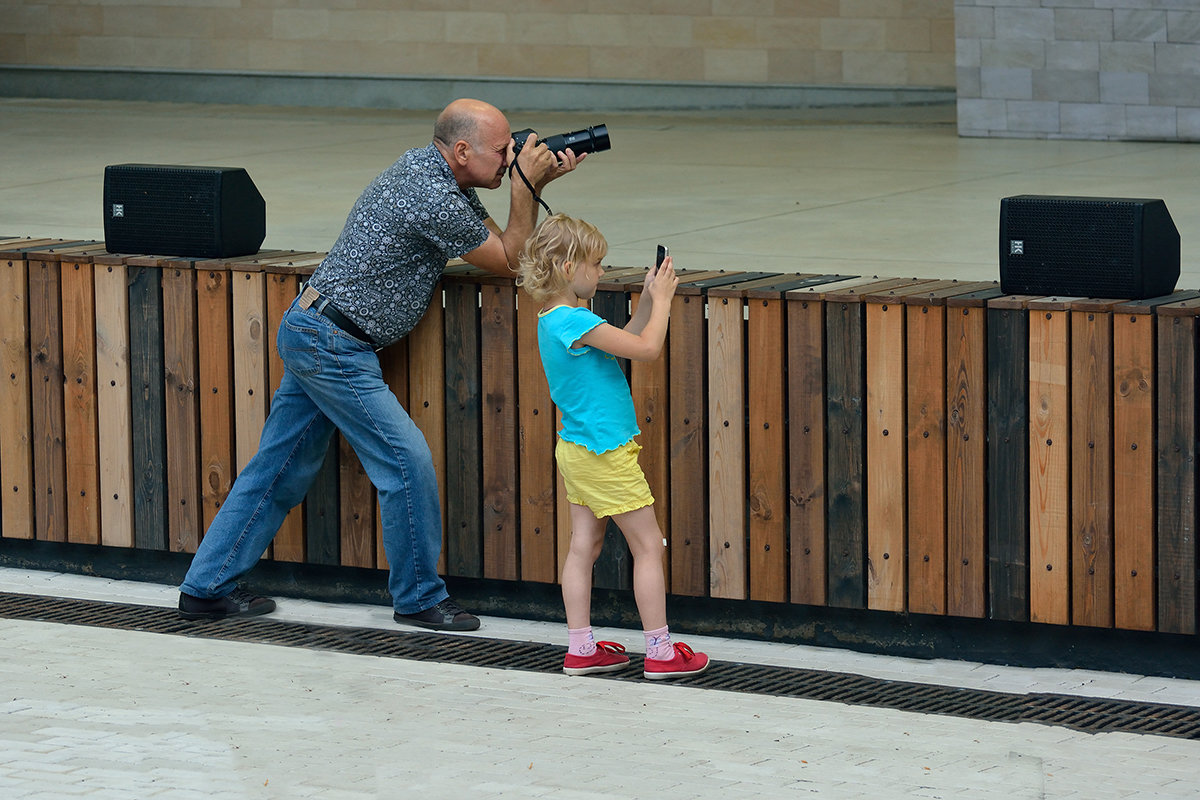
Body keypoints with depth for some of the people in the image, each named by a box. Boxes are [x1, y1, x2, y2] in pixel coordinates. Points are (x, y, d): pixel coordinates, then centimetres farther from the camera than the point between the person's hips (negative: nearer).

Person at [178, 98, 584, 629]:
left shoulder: (425, 168, 10)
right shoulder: (434, 199, -20)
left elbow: (497, 240, 18)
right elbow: (509, 262, -8)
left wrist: (535, 184, 6)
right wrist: (525, 185, -8)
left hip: (309, 332, 10)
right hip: (334, 344, -10)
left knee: (279, 467, 13)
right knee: (407, 461, -5)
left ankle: (206, 588, 17)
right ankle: (419, 598, 7)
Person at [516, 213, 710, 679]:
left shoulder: (553, 320, 8)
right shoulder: (575, 322, -23)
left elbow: (625, 343, 16)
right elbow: (646, 349, -23)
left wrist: (648, 300, 9)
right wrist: (662, 300, -11)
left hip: (577, 447, 10)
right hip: (605, 452, -10)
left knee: (584, 546, 12)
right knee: (648, 546, -2)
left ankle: (580, 649, 15)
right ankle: (660, 652, 2)